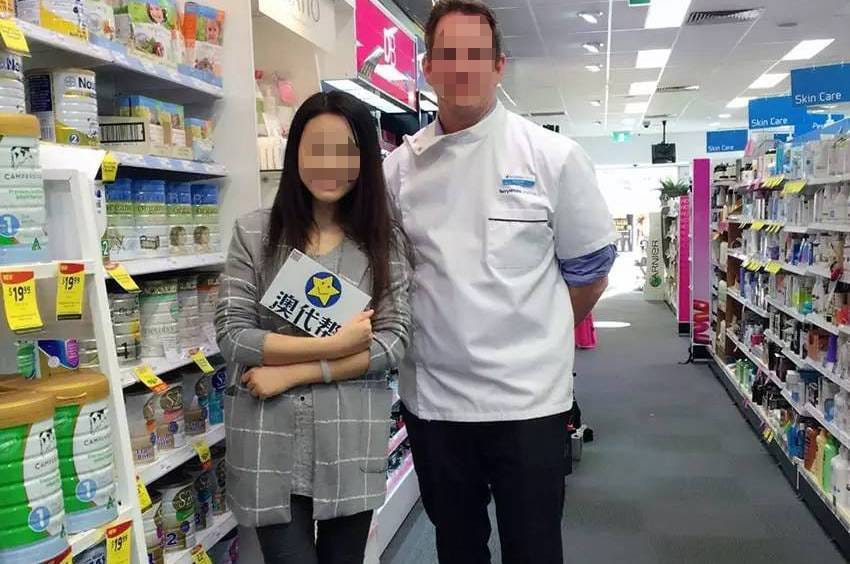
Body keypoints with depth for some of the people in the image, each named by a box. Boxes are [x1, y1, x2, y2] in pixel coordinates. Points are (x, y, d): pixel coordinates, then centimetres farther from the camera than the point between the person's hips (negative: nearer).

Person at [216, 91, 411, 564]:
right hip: (269, 443, -1)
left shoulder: (385, 240, 0)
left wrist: (293, 371, -14)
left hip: (352, 440, 2)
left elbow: (394, 342, -7)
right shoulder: (254, 233, -2)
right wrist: (334, 345, -15)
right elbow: (232, 336, -8)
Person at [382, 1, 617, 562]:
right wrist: (409, 333, 4)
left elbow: (589, 268, 2)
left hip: (527, 394, -2)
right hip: (432, 395, 3)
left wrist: (539, 340, 6)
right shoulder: (401, 166, 2)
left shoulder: (553, 156, -6)